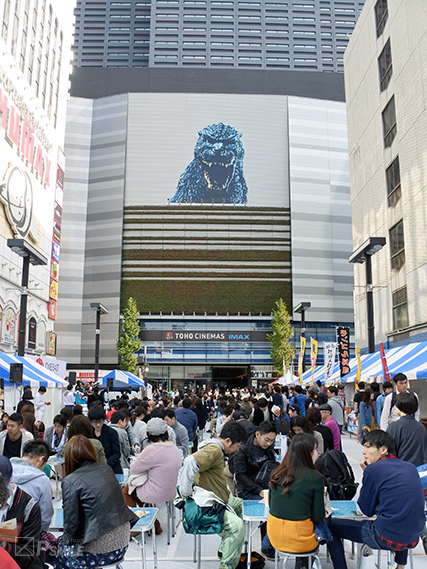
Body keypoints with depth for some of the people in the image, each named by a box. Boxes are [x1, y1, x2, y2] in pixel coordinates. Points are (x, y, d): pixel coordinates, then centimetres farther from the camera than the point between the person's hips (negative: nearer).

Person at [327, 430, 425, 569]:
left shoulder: (373, 469, -12)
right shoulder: (410, 468, 7)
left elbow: (367, 510, -2)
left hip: (387, 537, -7)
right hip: (413, 537, 7)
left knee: (331, 525, 6)